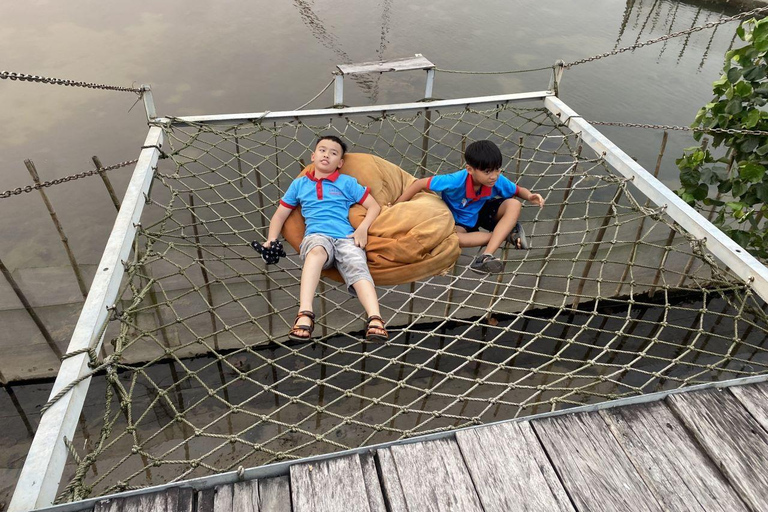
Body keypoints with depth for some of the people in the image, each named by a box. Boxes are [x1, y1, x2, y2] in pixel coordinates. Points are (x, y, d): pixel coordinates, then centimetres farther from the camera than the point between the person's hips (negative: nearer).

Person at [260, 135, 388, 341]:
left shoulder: (347, 183, 18)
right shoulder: (299, 184, 22)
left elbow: (374, 206, 15)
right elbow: (280, 215, 23)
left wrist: (363, 228, -4)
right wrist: (272, 240, 5)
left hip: (346, 238, 1)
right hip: (316, 236, 0)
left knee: (358, 268, -31)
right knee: (316, 251, -38)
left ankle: (375, 319, -52)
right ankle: (304, 315, -51)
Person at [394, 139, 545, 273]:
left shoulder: (498, 180, -24)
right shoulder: (456, 181, -36)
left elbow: (518, 190, -5)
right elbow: (420, 184, -30)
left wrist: (530, 196, -29)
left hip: (483, 212, 3)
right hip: (460, 220, -3)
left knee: (514, 205, -26)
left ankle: (487, 255, -37)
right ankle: (506, 233, -24)